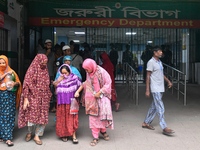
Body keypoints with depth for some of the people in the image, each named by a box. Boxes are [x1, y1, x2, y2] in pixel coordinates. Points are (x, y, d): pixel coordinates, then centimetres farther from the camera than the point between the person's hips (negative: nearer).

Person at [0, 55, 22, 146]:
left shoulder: (11, 72, 8)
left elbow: (18, 83, 9)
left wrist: (14, 83, -12)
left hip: (10, 95, -1)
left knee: (9, 115, -6)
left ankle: (8, 138, -8)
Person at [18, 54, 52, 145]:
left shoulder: (45, 71, 10)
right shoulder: (32, 70, -6)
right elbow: (26, 84, -10)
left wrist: (48, 96, 12)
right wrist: (25, 98, -15)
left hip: (43, 98, 5)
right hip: (33, 97, -5)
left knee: (42, 117, 3)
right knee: (32, 116, -4)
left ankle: (37, 136, 14)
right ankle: (29, 132, 23)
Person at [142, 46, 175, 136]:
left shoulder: (159, 62, 14)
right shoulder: (151, 62, -12)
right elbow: (148, 76, -13)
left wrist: (168, 81, 13)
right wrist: (147, 90, -15)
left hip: (161, 88, 9)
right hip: (155, 89, -9)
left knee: (154, 107, 14)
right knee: (160, 108, -10)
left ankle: (146, 123, 25)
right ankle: (164, 128, -9)